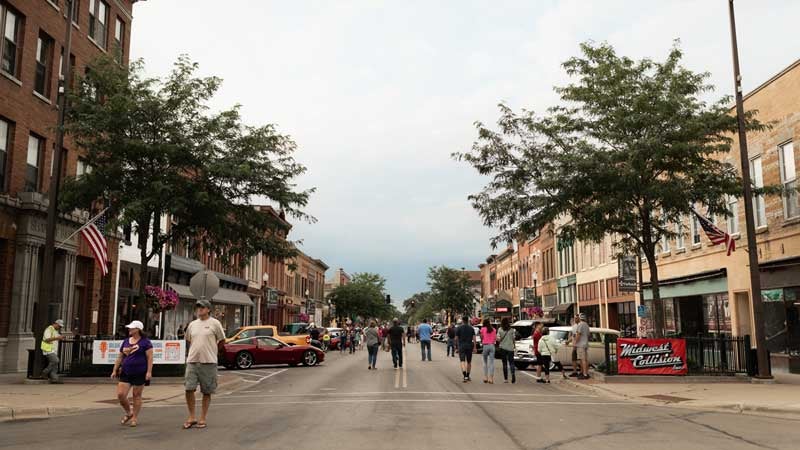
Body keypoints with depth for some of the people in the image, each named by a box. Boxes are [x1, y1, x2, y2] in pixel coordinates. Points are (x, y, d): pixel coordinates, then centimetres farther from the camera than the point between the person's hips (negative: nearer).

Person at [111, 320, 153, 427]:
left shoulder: (145, 342, -4)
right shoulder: (125, 342, 13)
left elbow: (150, 358, -8)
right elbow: (120, 357, 17)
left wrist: (149, 372, -14)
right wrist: (114, 370, 12)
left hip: (139, 374, -5)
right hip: (125, 373, 5)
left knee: (137, 395, 2)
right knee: (120, 394, -3)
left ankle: (135, 418, 16)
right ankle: (129, 413, 21)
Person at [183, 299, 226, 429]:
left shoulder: (215, 323, -3)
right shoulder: (192, 324, 11)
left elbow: (221, 340, 4)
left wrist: (209, 350, 7)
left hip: (208, 362, -4)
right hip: (192, 361, 4)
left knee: (206, 392, 4)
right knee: (189, 389, -3)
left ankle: (202, 419, 14)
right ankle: (192, 417, 12)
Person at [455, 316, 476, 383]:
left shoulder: (459, 328, -1)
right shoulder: (471, 328, 4)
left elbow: (456, 338, -1)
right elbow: (474, 338, -2)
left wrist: (456, 347, 8)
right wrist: (474, 347, -1)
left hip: (461, 346, -2)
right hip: (469, 346, 2)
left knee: (462, 361, -8)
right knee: (469, 362, 15)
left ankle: (465, 376, -25)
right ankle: (467, 376, 24)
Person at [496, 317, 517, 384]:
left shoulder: (500, 330, -2)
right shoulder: (512, 330, -1)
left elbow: (498, 339, -8)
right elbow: (514, 339, 1)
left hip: (502, 348, 0)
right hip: (510, 348, 0)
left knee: (504, 363, 7)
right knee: (511, 363, 4)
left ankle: (505, 378, 6)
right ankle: (513, 375, -20)